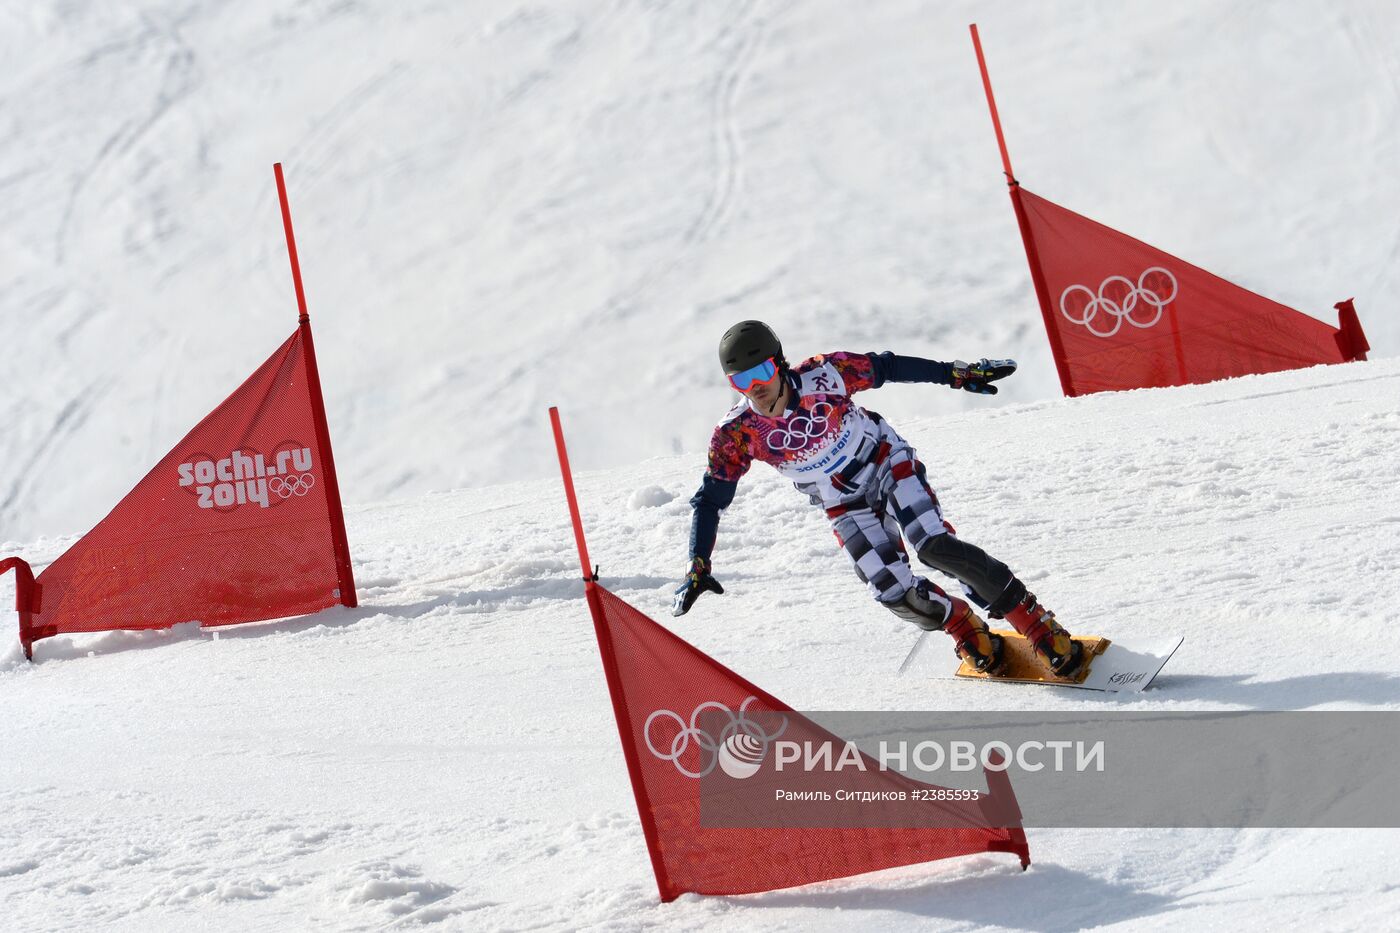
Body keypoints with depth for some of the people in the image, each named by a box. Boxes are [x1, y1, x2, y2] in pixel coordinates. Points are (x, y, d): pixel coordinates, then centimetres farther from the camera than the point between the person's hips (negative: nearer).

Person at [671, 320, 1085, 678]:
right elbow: (709, 500, -10)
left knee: (934, 545, -25)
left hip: (888, 463, -2)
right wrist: (698, 568, -16)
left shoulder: (822, 375, -23)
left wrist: (957, 374, -6)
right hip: (846, 507, 2)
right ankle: (970, 633, 14)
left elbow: (886, 367, -9)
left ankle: (1041, 628, -17)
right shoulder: (737, 433, -19)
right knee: (896, 593, -16)